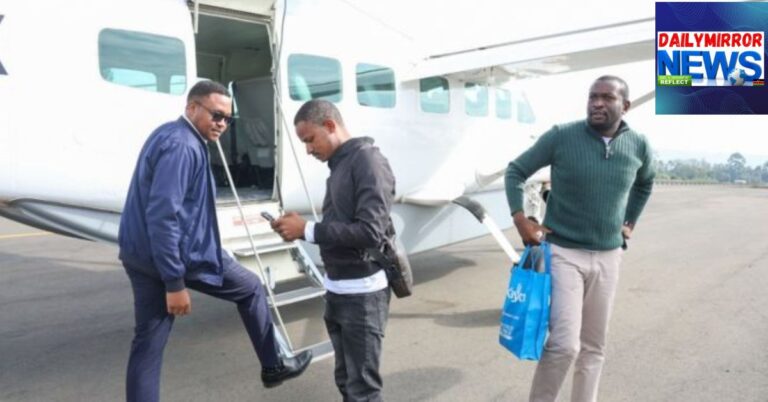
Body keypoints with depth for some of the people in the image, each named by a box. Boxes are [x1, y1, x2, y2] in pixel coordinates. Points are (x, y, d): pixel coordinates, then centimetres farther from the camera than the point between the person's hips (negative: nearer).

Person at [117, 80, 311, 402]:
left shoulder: (168, 136, 15)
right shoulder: (181, 145, -18)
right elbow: (163, 216, -26)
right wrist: (175, 283, -23)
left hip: (139, 253, 10)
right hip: (179, 252, -10)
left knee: (148, 342, 12)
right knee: (251, 289, 12)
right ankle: (273, 366, 28)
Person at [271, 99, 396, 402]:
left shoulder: (367, 161, -14)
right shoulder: (339, 164, 13)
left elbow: (370, 232, -23)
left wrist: (307, 230, -18)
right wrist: (300, 227, -1)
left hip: (361, 293, -9)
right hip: (336, 290, 9)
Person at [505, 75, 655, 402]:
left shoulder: (639, 146, 1)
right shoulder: (561, 136, -11)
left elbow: (644, 184, 23)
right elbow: (515, 171, -3)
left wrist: (629, 222, 17)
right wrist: (520, 219, -12)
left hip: (608, 257, 5)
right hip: (562, 253, -4)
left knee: (593, 347, 14)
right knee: (565, 344, -13)